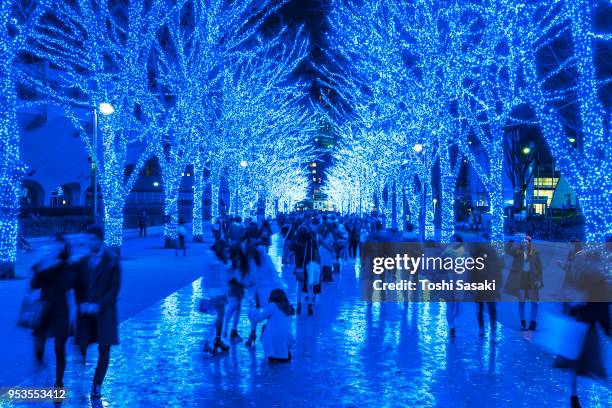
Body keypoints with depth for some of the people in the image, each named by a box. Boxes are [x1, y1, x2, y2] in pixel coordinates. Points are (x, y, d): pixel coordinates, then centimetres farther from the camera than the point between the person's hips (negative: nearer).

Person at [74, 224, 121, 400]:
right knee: (82, 345, -4)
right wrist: (81, 303, -5)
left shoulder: (112, 260, -2)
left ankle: (97, 386, 13)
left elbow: (114, 288, -6)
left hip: (104, 312, -3)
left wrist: (99, 306, -14)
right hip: (86, 312, 3)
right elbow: (78, 285, 11)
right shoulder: (83, 261, 10)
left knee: (104, 350, 1)